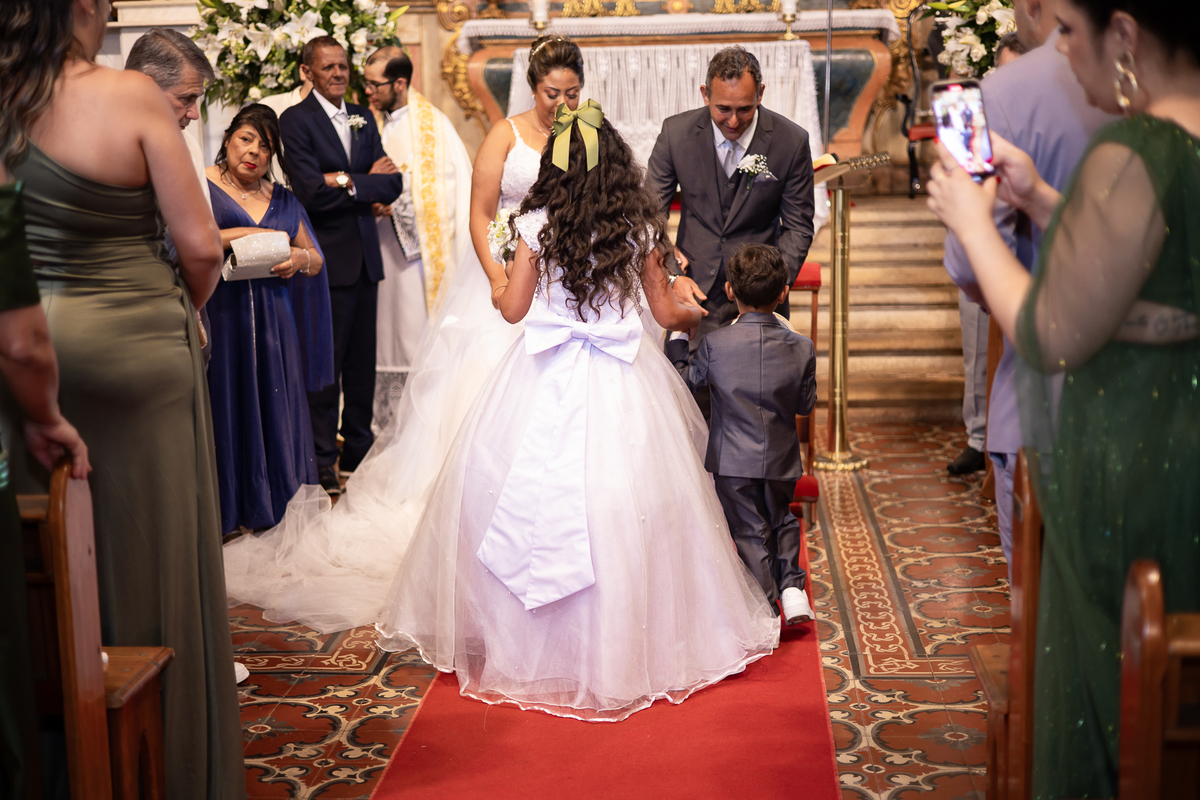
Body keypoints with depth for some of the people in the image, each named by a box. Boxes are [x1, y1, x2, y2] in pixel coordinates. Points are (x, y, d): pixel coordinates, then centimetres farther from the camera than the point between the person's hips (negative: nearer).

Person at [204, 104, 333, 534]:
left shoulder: (282, 200, 18)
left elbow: (316, 260, 19)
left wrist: (300, 259, -4)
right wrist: (248, 234, -15)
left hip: (272, 320, 5)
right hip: (219, 316, -4)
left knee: (273, 403, 4)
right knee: (226, 405, -4)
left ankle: (269, 505, 14)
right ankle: (226, 509, 6)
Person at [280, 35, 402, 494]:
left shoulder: (363, 120, 14)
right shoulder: (296, 120, -5)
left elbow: (391, 186, 4)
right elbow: (311, 192, -17)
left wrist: (347, 181, -11)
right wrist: (369, 181, -7)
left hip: (364, 255, 6)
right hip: (326, 258, -6)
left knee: (363, 360, 12)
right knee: (325, 361, -1)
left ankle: (358, 450, 24)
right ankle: (321, 459, 10)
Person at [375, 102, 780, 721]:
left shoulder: (536, 225, -3)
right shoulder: (638, 227, 1)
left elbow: (513, 308, 2)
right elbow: (665, 310, 9)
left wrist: (498, 286, 25)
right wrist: (698, 316, 30)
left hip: (545, 380, -1)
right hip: (621, 385, 1)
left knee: (528, 499, 8)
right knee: (623, 506, 6)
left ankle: (520, 647, 16)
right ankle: (623, 646, 15)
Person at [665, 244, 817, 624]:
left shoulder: (715, 343, -14)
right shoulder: (801, 348, -9)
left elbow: (685, 379, 1)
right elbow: (806, 404, 1)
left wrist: (676, 338, 14)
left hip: (733, 461, -2)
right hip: (781, 461, 2)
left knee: (751, 532, 7)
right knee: (781, 520, 25)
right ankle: (791, 586, 12)